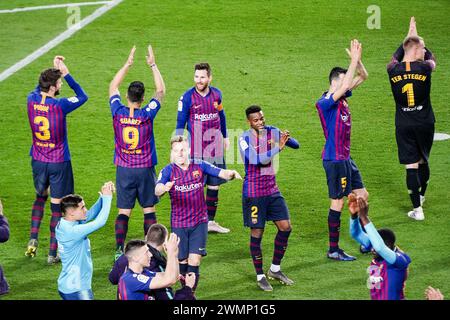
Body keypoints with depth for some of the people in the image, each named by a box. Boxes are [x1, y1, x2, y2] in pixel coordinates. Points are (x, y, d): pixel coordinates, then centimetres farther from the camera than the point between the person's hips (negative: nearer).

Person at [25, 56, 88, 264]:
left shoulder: (32, 100, -8)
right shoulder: (59, 106, -22)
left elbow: (39, 89, 17)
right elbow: (82, 96, -5)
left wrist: (56, 70, 11)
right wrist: (66, 73, -8)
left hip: (38, 160, 5)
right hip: (58, 162, -5)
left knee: (40, 197, 27)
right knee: (57, 205, 5)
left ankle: (33, 239, 14)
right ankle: (53, 253, 9)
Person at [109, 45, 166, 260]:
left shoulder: (118, 112, -7)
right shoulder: (147, 115, -12)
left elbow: (113, 87, 8)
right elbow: (161, 91, -1)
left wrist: (128, 64, 9)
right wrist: (152, 65, 0)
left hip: (123, 170, 2)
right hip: (145, 170, -2)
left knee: (123, 212, 3)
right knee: (149, 210, 7)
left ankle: (119, 251, -1)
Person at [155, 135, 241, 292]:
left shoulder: (200, 166, -3)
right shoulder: (168, 170, -8)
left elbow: (221, 173, -14)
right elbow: (157, 190, -25)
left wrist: (230, 173, -37)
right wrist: (164, 188, -49)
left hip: (199, 221, 0)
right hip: (178, 224, 0)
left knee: (194, 261, -9)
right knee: (182, 260, 8)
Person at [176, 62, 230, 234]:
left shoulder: (216, 94, 3)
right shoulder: (187, 97, -10)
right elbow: (180, 123, -4)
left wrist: (225, 136, 26)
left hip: (215, 147, 5)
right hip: (196, 148, -5)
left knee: (214, 185, 11)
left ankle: (210, 221, 23)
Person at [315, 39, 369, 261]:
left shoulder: (342, 97, 7)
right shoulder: (325, 103, -17)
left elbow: (362, 76, 11)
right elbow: (344, 85, -32)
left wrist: (357, 59, -8)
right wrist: (354, 60, -26)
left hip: (345, 158, 9)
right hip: (334, 159, -9)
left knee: (362, 196, 14)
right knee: (338, 202, -3)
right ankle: (333, 250, 5)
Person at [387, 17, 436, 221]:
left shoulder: (393, 70, -7)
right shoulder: (423, 68, -12)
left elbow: (396, 57, 19)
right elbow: (431, 58, 14)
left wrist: (409, 37, 29)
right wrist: (417, 38, 27)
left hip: (403, 126, 1)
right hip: (425, 123, -1)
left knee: (411, 166, 0)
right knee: (423, 161, 20)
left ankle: (417, 209, -1)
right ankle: (421, 195, 40)